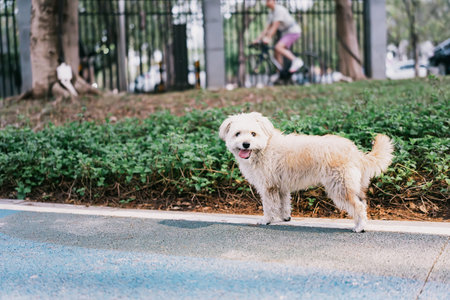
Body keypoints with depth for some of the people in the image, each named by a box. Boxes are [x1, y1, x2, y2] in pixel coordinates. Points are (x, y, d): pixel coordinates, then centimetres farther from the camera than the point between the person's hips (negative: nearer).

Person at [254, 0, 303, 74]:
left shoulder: (279, 10, -17)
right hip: (285, 33, 9)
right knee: (277, 54, 1)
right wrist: (258, 39, 0)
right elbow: (267, 28, 8)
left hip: (293, 32, -9)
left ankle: (296, 60, -23)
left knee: (278, 47, -26)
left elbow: (275, 26, -25)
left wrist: (268, 38, -30)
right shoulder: (271, 13, 10)